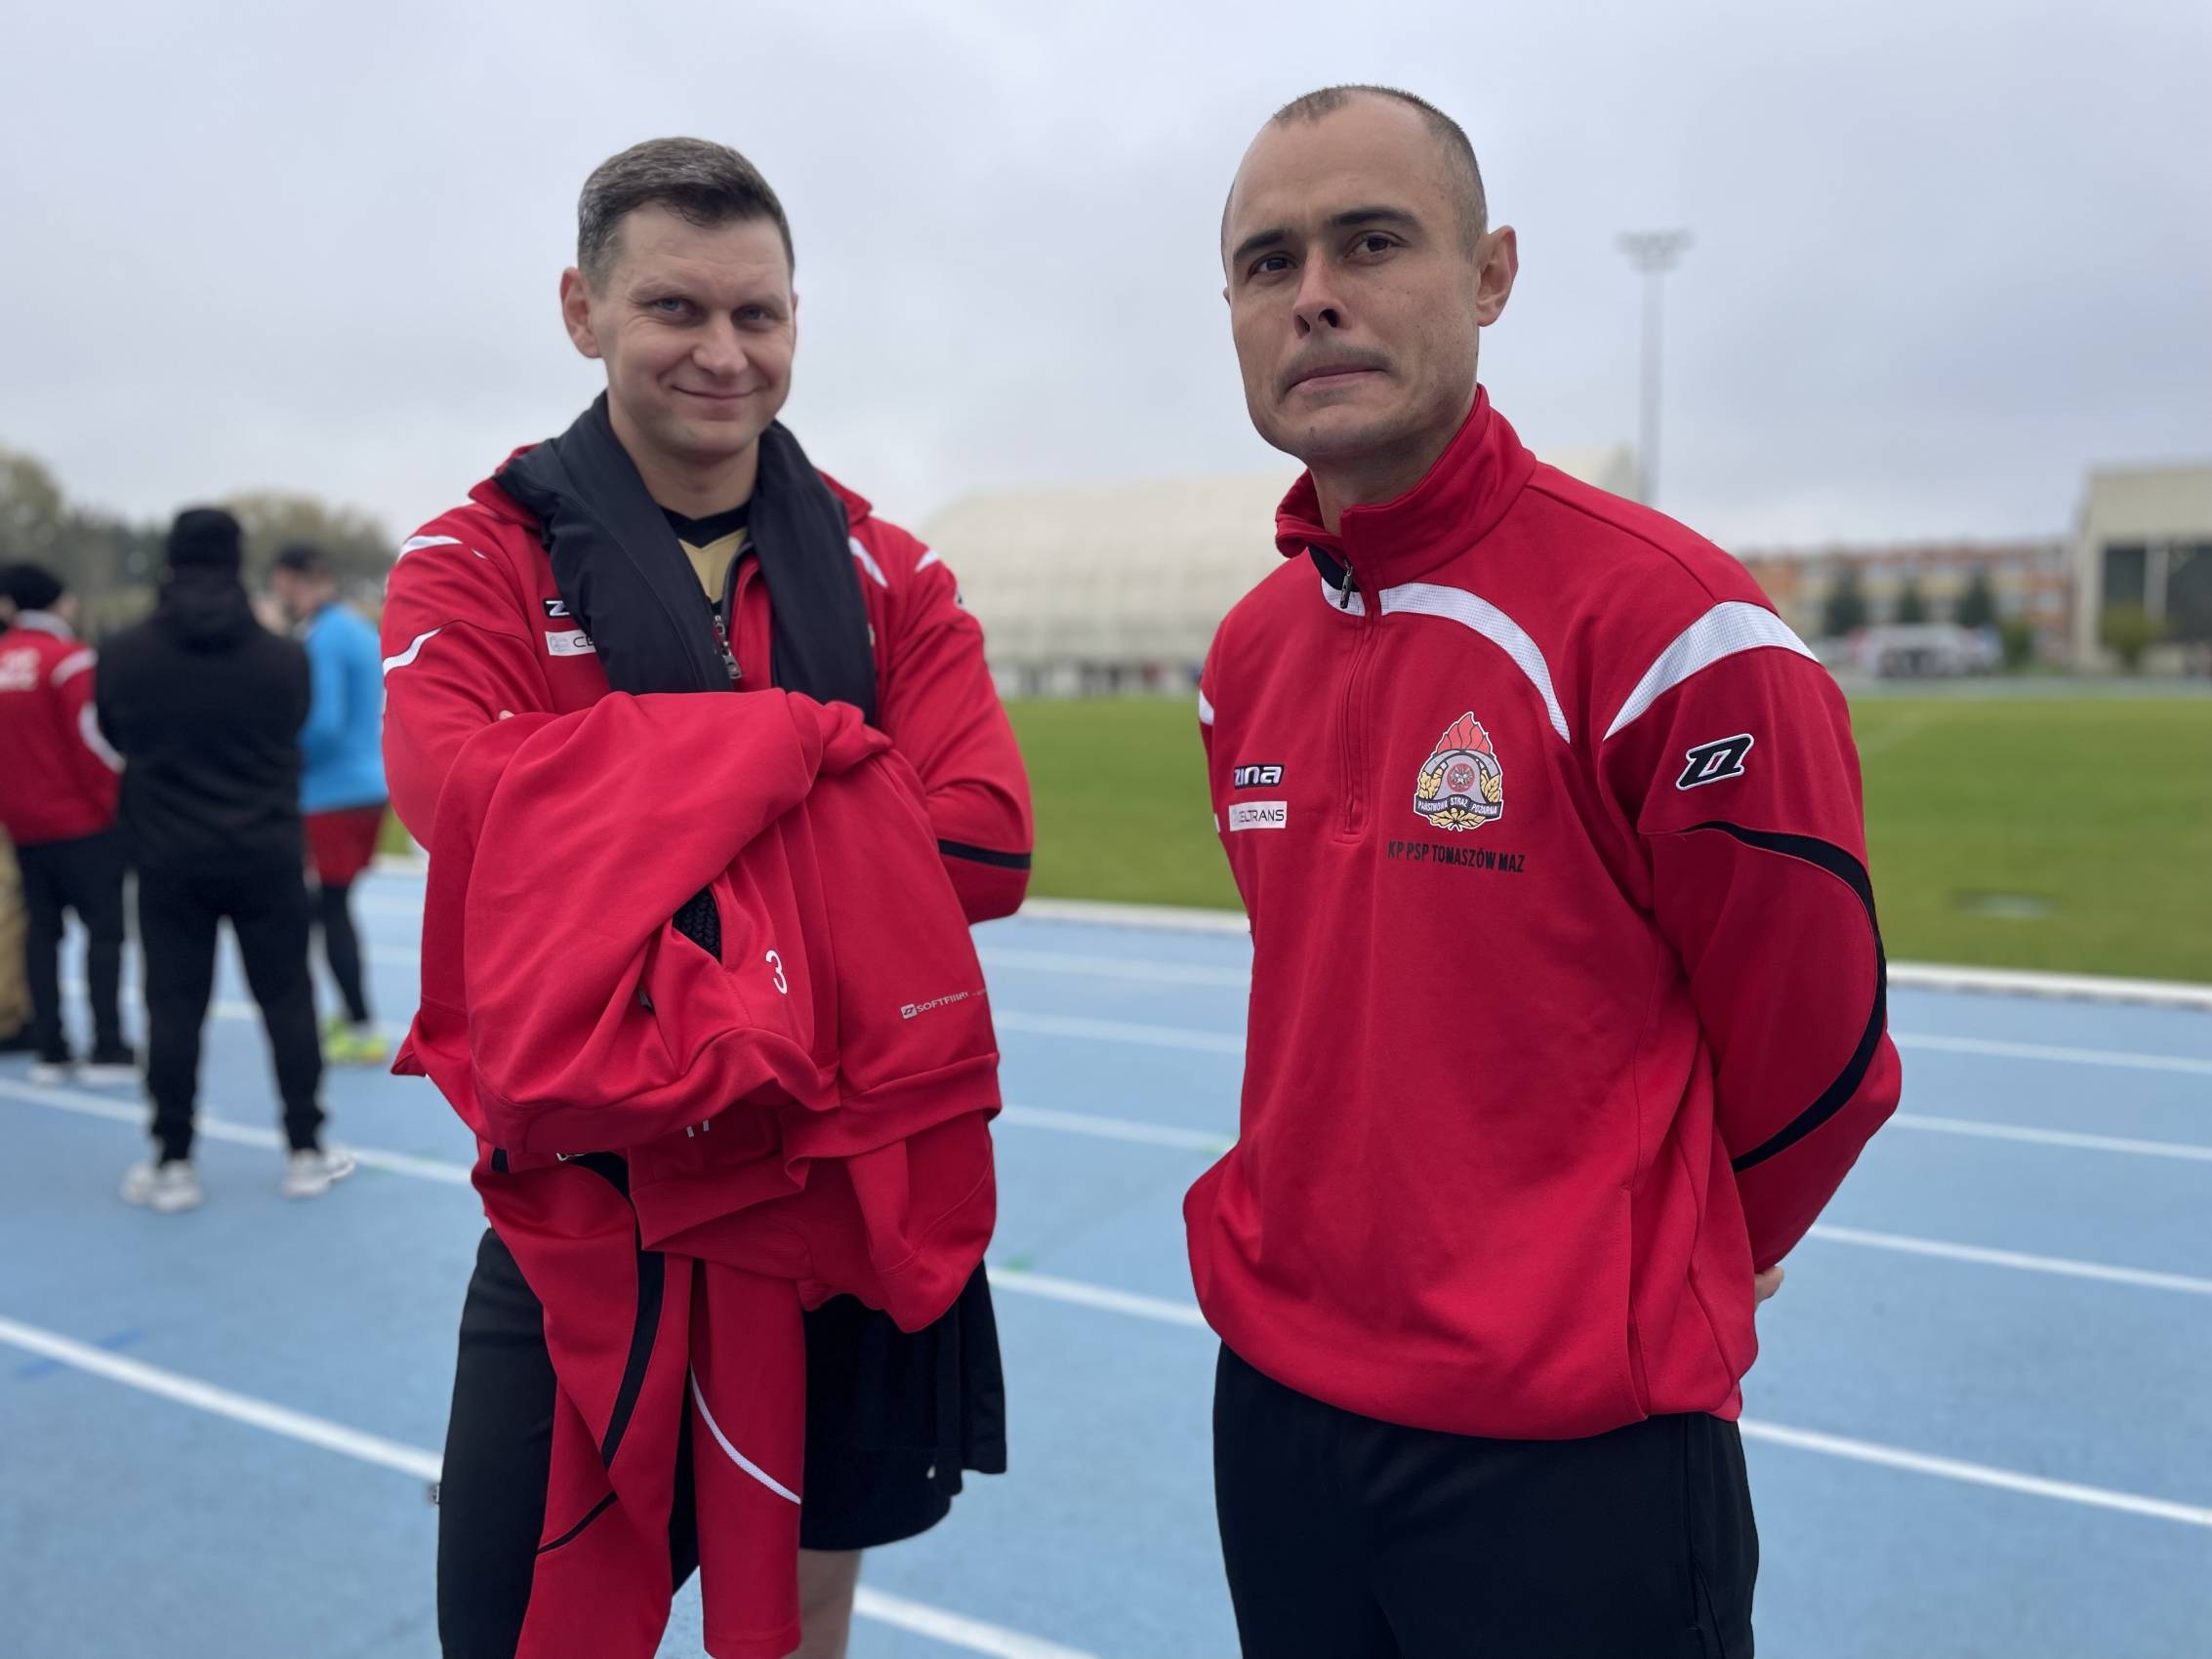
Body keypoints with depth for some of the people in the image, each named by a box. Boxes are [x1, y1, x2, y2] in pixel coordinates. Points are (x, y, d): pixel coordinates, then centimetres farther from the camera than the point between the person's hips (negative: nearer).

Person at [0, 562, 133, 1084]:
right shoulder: (68, 658, -12)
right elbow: (92, 739, -16)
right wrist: (121, 805, -9)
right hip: (81, 820, -7)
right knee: (104, 928, -3)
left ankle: (50, 1051, 13)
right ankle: (108, 1052, -5)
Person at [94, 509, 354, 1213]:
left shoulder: (125, 653, -5)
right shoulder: (282, 655, -7)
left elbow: (115, 737, 10)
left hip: (169, 859, 0)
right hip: (266, 856, 0)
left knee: (174, 1010, 7)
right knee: (287, 1000, 8)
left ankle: (173, 1165, 13)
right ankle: (306, 1153, 14)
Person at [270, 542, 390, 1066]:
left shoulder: (321, 639, -14)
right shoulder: (363, 630, 14)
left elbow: (324, 722, -21)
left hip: (333, 794, -9)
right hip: (372, 785, 9)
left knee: (330, 910, -2)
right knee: (336, 905, 18)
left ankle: (362, 1032, 0)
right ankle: (352, 1013, 24)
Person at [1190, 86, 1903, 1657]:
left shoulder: (1673, 624, -17)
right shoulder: (1248, 657, 3)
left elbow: (1816, 1065, -8)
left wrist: (1634, 1294, 5)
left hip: (1572, 1460, -6)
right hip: (1273, 1407, 6)